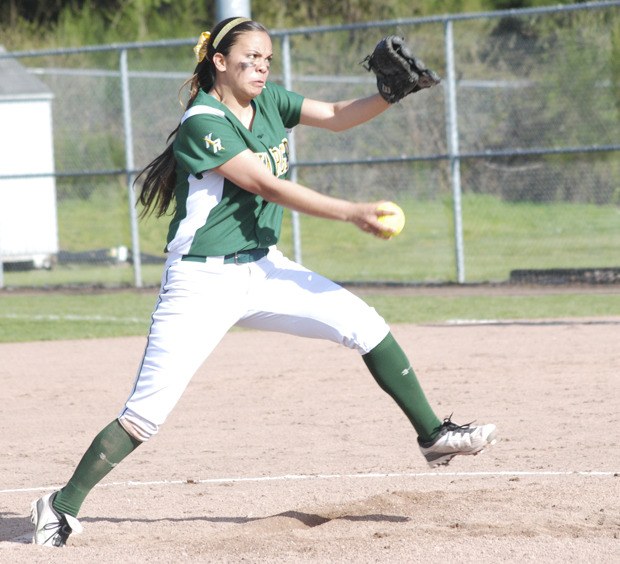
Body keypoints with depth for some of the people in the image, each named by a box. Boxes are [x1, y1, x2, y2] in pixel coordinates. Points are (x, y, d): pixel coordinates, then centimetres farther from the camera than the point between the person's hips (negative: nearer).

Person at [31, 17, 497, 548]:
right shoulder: (203, 123, -17)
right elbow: (268, 186, -22)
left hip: (263, 269, 7)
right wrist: (351, 212, -27)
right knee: (146, 413, -11)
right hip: (203, 281, -7)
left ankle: (433, 435, 8)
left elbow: (337, 116, 0)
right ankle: (64, 506, 0)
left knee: (365, 324, -3)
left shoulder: (268, 101, 6)